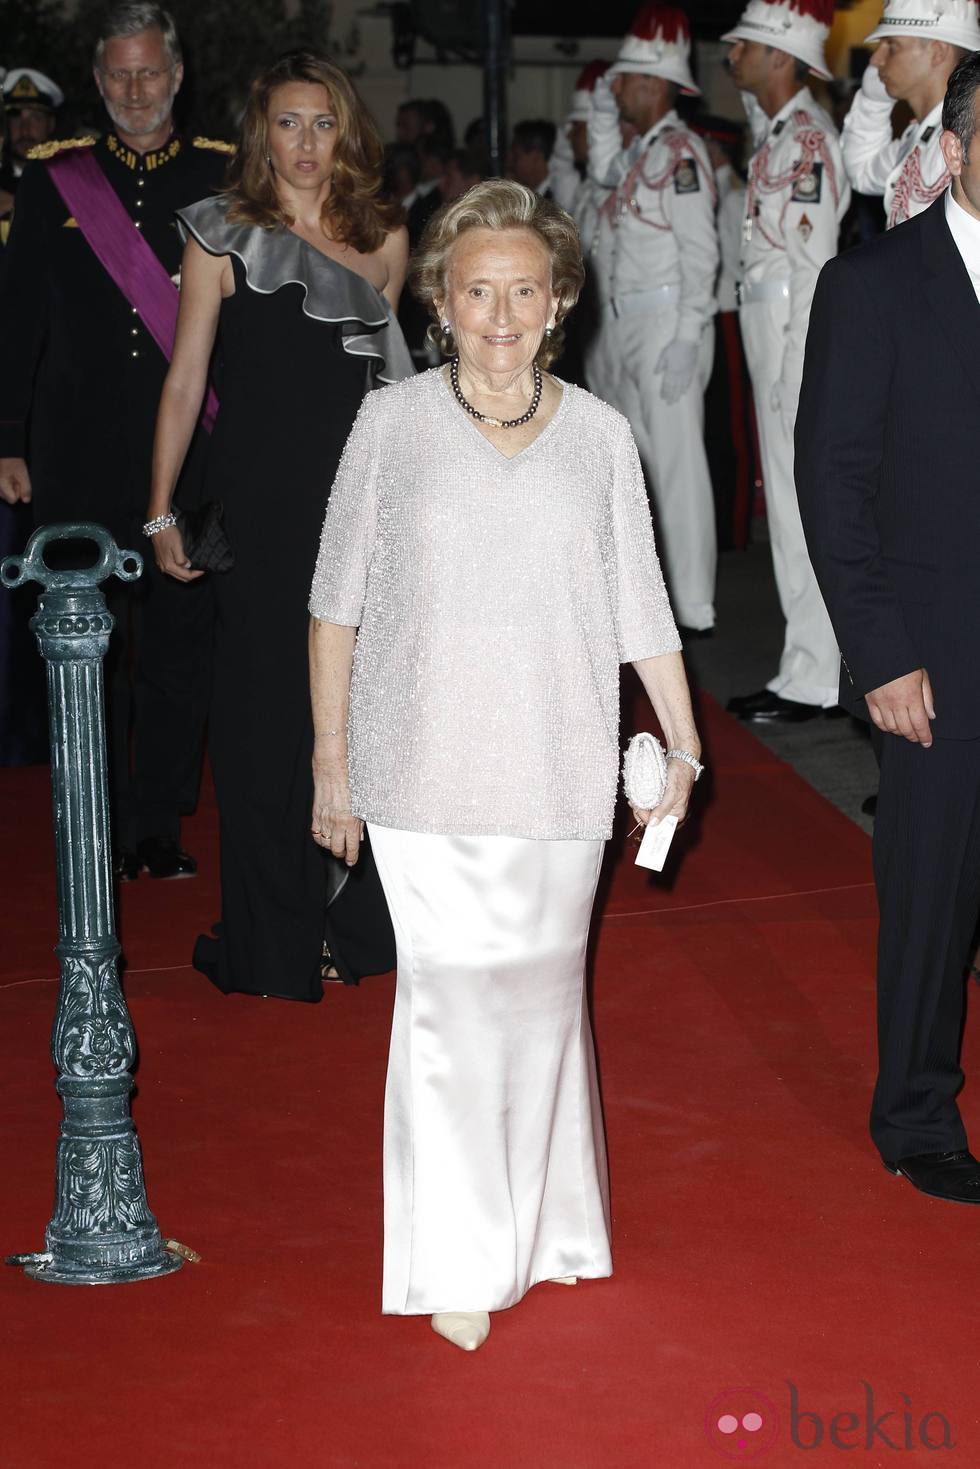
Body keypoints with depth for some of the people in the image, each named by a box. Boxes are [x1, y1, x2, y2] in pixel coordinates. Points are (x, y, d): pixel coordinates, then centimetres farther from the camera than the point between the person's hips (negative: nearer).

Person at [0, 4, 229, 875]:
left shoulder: (223, 180, 5)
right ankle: (101, 832, 13)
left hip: (193, 452, 0)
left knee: (179, 643, 2)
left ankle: (159, 828, 12)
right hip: (82, 458, 0)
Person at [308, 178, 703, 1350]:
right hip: (425, 773, -2)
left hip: (557, 770, 2)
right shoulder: (392, 423, 0)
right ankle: (460, 1259, 8)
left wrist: (682, 742, 6)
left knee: (542, 993, 9)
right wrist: (332, 761, 4)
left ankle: (545, 1222, 28)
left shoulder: (598, 434, 4)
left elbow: (640, 607, 9)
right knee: (452, 999, -3)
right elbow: (336, 605, 5)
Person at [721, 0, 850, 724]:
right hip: (769, 337, 10)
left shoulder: (810, 135, -14)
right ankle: (808, 667, 20)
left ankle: (811, 681, -3)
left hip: (799, 336, -10)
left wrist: (796, 369, -21)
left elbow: (814, 263, -19)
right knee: (788, 499, 13)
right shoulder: (775, 134, 17)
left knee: (804, 504, -7)